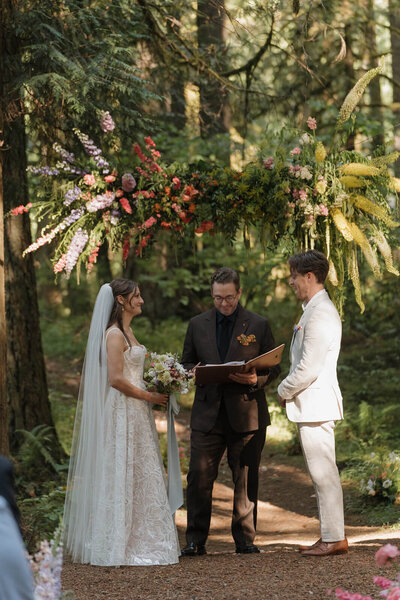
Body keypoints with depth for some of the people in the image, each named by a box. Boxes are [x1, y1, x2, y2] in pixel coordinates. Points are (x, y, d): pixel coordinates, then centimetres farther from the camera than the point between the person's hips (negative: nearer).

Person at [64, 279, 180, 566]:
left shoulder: (126, 332, 16)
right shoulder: (114, 334, -14)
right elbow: (116, 379, -20)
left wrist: (154, 392, 11)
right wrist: (149, 396, -13)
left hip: (135, 413, 10)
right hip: (122, 412, -10)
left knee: (137, 475, 10)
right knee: (122, 474, -6)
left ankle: (137, 540, 14)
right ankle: (116, 544, -1)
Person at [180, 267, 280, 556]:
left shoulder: (259, 325, 5)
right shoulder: (198, 325, 11)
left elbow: (274, 367, 7)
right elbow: (186, 362, 18)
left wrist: (256, 379, -15)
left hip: (247, 415, -1)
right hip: (207, 413, 1)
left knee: (246, 480, 3)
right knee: (199, 476, -5)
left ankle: (245, 539, 13)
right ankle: (196, 540, 0)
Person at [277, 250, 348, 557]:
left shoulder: (320, 313, -18)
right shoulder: (315, 310, 16)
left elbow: (309, 368, -21)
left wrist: (284, 391, -7)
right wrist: (290, 390, 13)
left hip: (316, 404, -11)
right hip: (313, 404, 11)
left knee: (324, 472, -7)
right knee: (322, 473, 13)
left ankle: (334, 538, -3)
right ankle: (332, 535, 18)